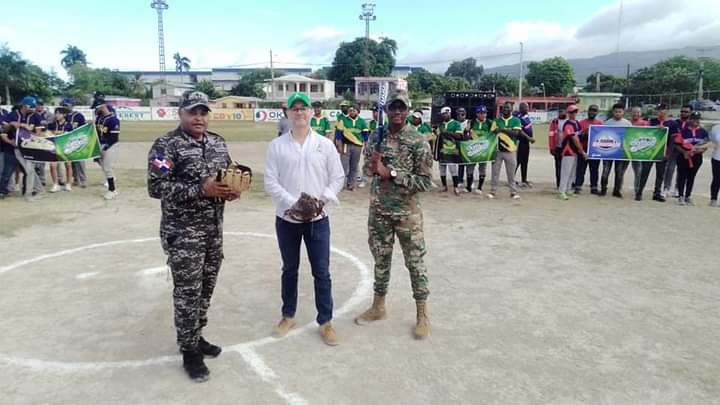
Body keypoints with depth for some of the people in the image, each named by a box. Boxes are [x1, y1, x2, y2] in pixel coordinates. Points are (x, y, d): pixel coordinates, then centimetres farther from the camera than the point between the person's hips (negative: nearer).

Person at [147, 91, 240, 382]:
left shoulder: (218, 143, 8)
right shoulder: (166, 146, -12)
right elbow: (156, 187, -18)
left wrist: (232, 189, -4)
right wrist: (200, 189, -25)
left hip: (214, 230, 7)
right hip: (183, 232, -6)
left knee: (206, 288, 16)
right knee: (188, 292, 2)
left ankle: (196, 337, 35)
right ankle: (190, 351, 17)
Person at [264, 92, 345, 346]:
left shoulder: (325, 144, 0)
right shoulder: (277, 146, -1)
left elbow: (338, 178, 1)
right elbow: (270, 182, -5)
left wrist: (322, 200, -14)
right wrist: (292, 203, -17)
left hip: (318, 219, 0)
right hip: (287, 218, 1)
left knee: (321, 272, 4)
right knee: (289, 269, 16)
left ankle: (325, 322, 18)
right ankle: (288, 316, 33)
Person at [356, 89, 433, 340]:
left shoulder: (418, 141, -10)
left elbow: (425, 182, -14)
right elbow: (367, 169, 13)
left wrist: (390, 173, -19)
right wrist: (372, 167, -11)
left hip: (407, 212, -4)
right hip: (378, 210, 4)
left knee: (415, 262, 6)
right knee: (381, 260, 17)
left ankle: (422, 315, 20)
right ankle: (378, 307, 34)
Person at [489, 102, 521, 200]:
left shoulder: (516, 121, 3)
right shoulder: (497, 121, 10)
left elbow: (516, 133, -13)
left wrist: (502, 130, -22)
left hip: (510, 150, -2)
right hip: (498, 150, 2)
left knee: (511, 173, 4)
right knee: (495, 172, 4)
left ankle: (513, 192, 12)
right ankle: (493, 191, 11)